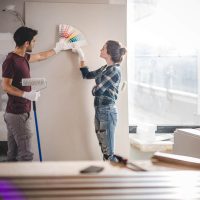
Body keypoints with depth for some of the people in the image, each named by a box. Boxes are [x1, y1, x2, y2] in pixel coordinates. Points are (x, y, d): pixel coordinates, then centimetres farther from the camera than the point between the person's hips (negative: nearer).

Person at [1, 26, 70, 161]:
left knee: (13, 154, 11)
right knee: (25, 154, -9)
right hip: (18, 114, -9)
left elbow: (41, 56, 31)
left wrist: (58, 49, 40)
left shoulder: (23, 57, 13)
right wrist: (27, 94, -27)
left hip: (17, 112, 9)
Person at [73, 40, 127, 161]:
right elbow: (87, 75, 26)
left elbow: (98, 91, -18)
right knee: (104, 151, 11)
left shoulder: (115, 70, -14)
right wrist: (82, 57, 22)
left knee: (109, 153, -4)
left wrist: (94, 89, 5)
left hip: (107, 112, -8)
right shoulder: (105, 68, 11)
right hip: (99, 111, 8)